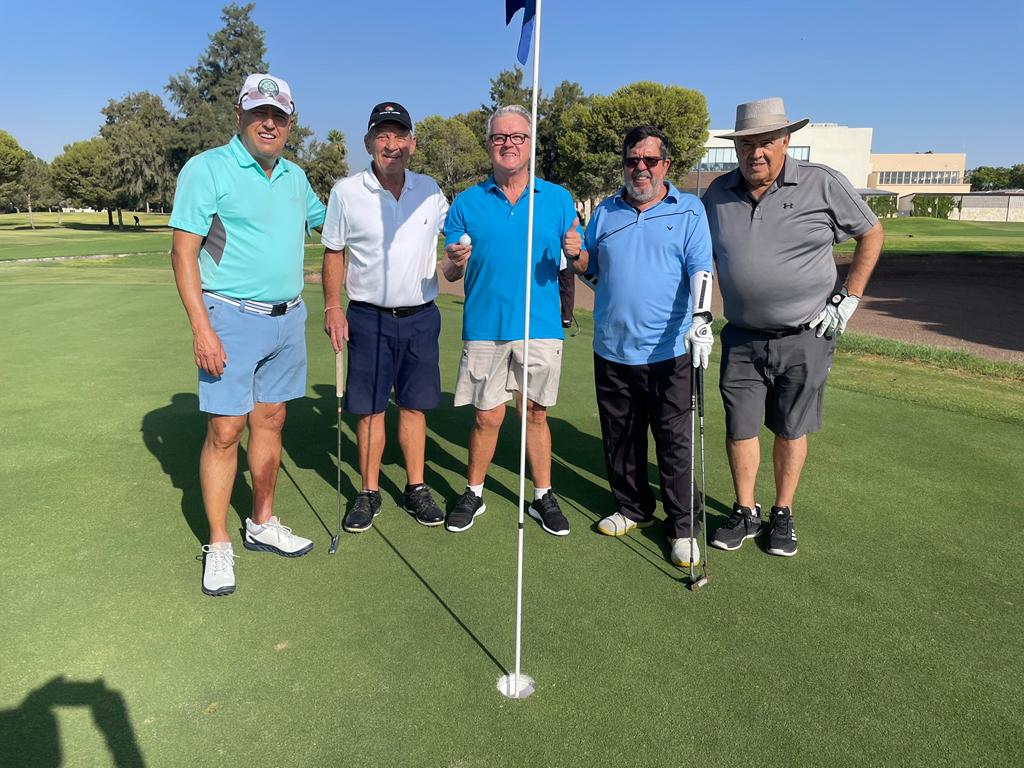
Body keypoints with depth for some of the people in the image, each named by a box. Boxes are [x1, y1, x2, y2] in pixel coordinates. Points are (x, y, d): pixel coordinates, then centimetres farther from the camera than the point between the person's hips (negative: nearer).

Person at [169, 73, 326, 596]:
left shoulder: (295, 176, 12)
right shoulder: (207, 169, -6)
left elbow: (326, 219, 33)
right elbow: (183, 252, -11)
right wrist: (201, 329, -18)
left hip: (289, 318, 6)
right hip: (233, 318, -6)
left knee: (270, 422, 12)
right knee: (225, 431, -3)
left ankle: (262, 524, 25)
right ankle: (218, 546, 10)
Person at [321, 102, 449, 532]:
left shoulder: (429, 190, 4)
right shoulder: (346, 192, -2)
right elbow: (333, 252, 4)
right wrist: (332, 307, -3)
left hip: (420, 316, 2)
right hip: (369, 318, -2)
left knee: (414, 406, 8)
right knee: (369, 410, 3)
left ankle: (416, 489, 21)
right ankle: (369, 493, 18)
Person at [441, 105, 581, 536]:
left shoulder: (557, 199, 6)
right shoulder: (467, 203, 5)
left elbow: (580, 261, 8)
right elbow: (450, 273, 6)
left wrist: (574, 252, -15)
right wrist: (455, 262, -17)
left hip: (541, 327, 0)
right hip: (484, 328, 0)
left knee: (536, 414, 9)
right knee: (488, 417, 5)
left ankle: (543, 497, 23)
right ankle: (473, 494, 24)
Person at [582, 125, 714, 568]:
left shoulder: (689, 210, 2)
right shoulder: (605, 212, 12)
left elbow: (701, 270, -10)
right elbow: (589, 267, 18)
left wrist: (701, 319, -25)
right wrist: (575, 254, -5)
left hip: (669, 352, -4)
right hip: (612, 349, 4)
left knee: (676, 442, 0)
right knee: (620, 438, 13)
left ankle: (683, 526, 13)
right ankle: (633, 509, 31)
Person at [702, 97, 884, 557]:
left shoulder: (823, 184, -6)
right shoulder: (718, 193, 3)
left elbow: (871, 234, 4)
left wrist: (848, 298, -2)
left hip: (805, 338, -2)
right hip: (742, 338, 3)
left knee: (791, 430, 9)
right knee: (740, 428, 7)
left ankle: (782, 515, 25)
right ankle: (745, 513, 23)